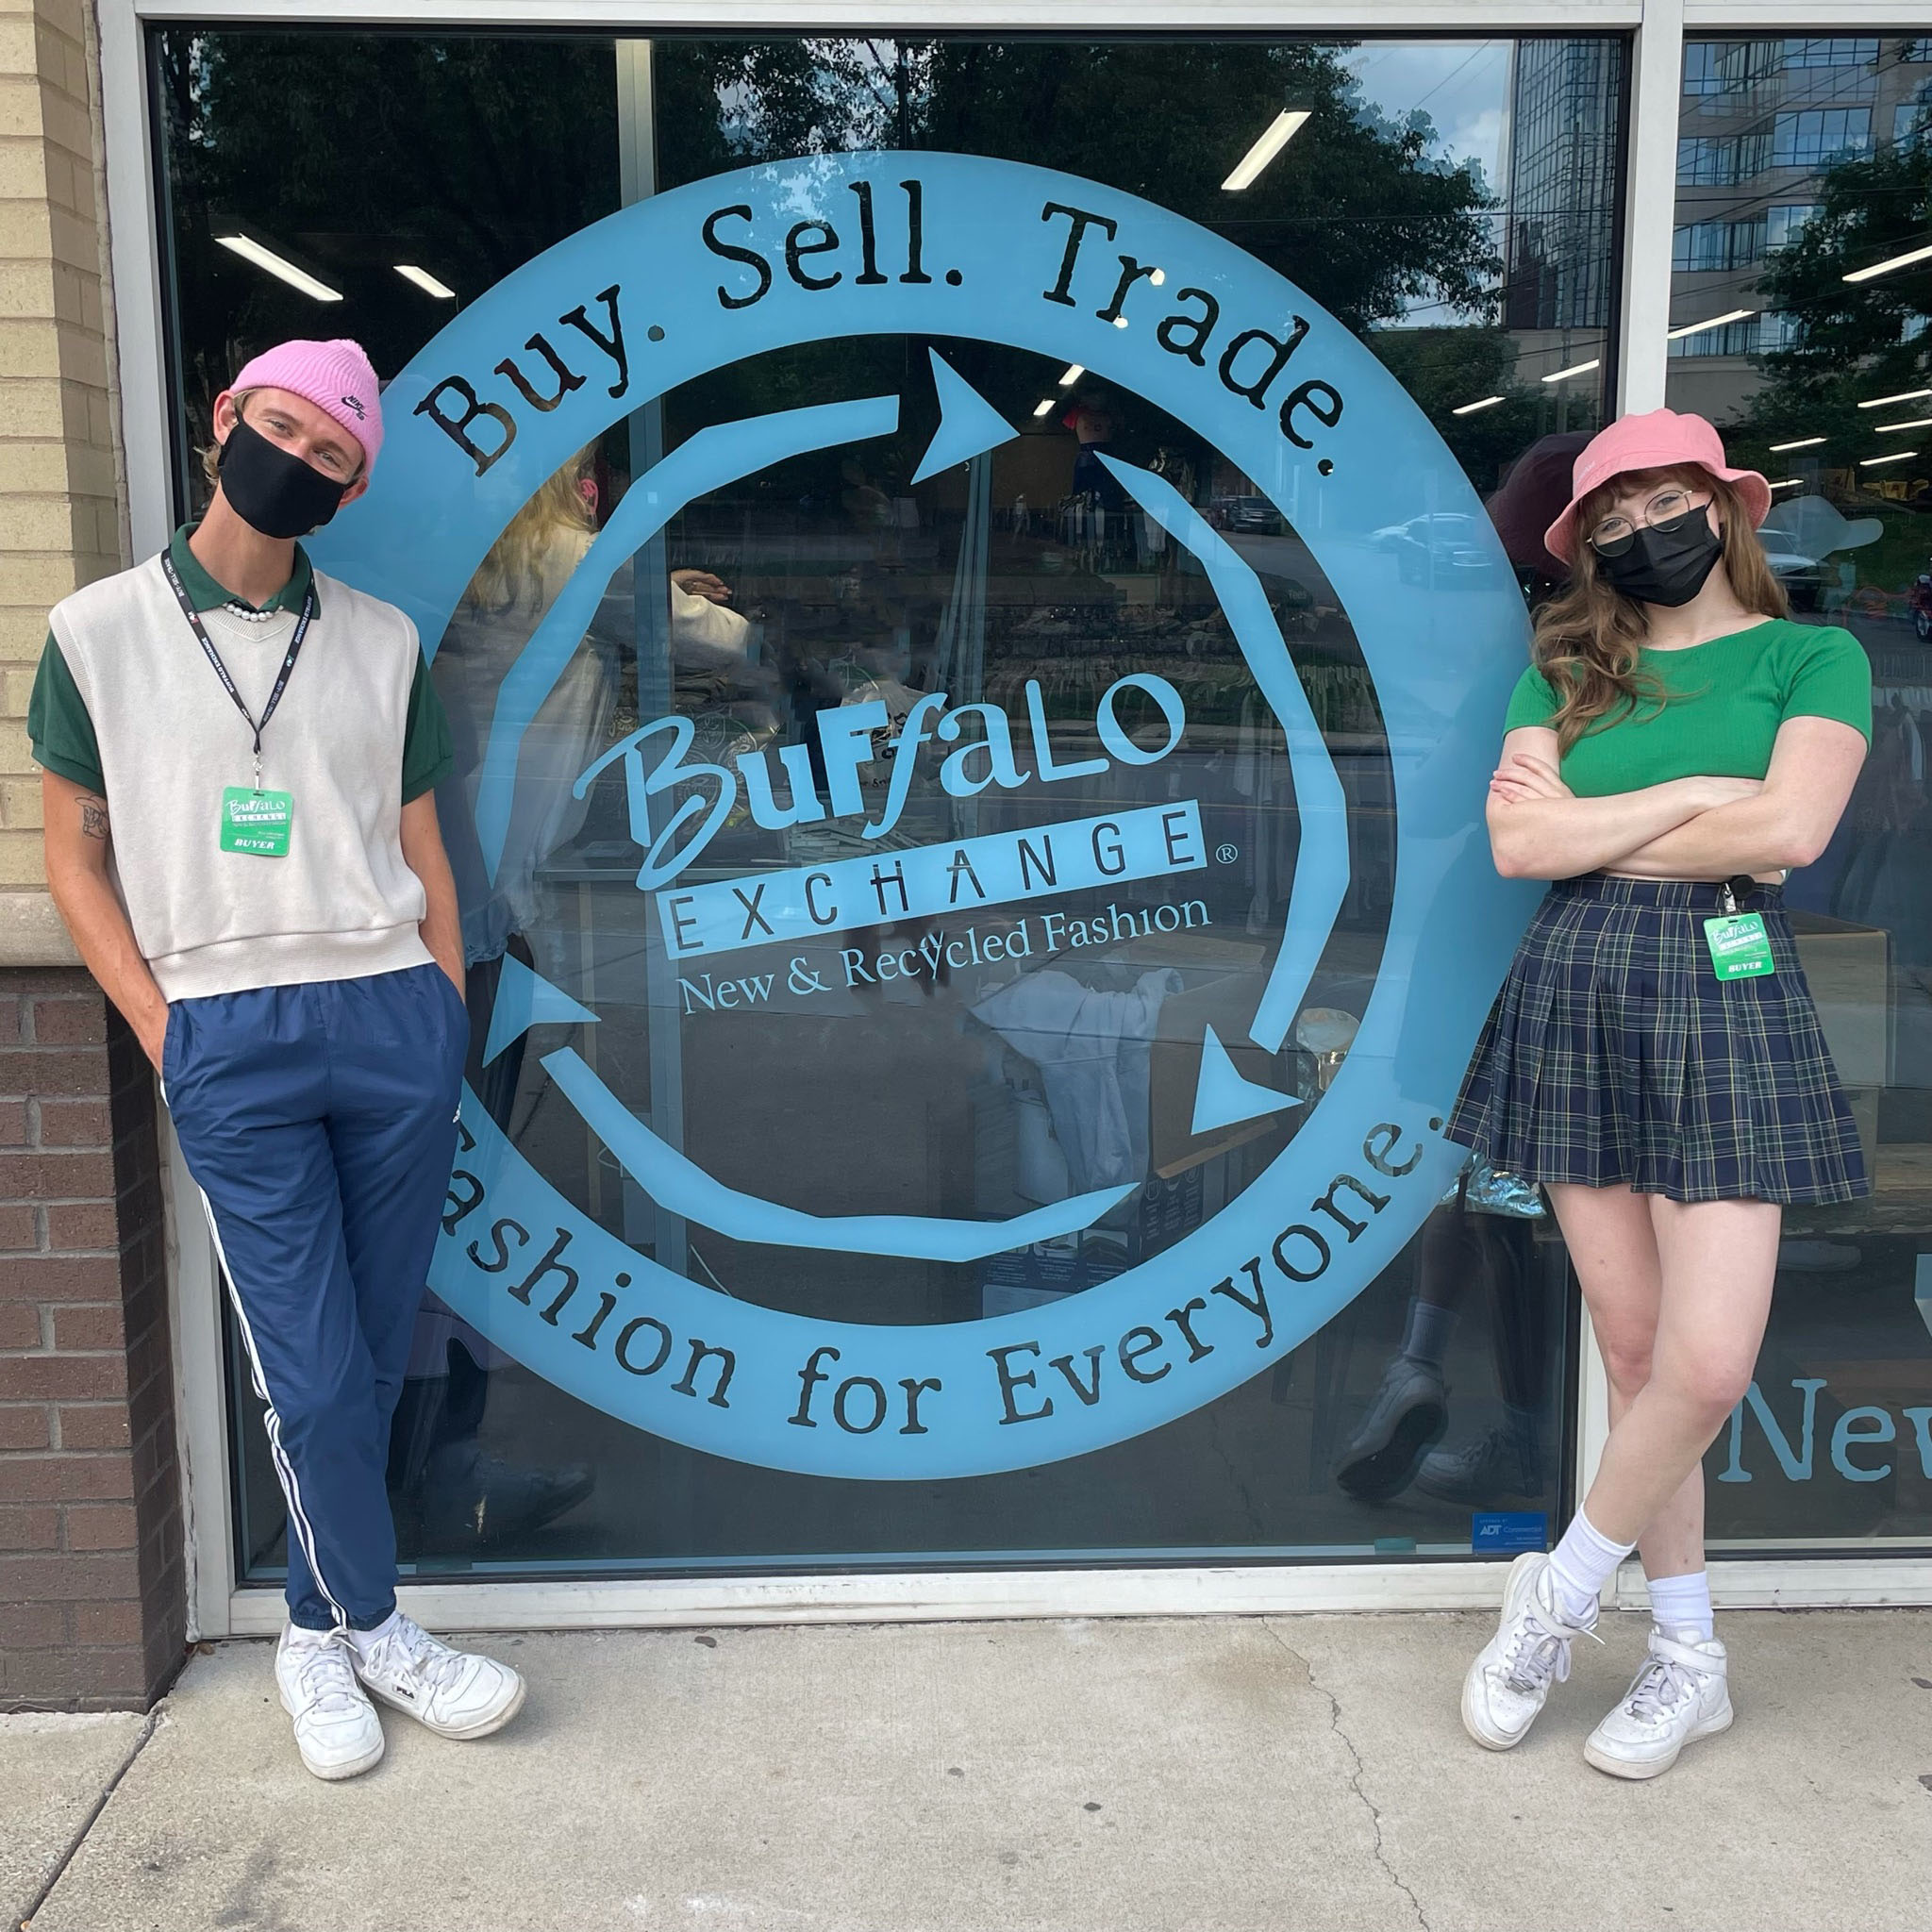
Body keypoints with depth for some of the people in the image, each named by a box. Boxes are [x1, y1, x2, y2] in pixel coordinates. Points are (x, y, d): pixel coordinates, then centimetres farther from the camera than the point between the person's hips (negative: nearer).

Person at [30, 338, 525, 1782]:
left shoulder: (382, 641, 11)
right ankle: (373, 1628, 23)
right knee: (310, 1375, -1)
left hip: (391, 1015, 2)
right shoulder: (101, 630, 5)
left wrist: (446, 1015, 5)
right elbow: (76, 860, 6)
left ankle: (319, 1634, 28)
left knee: (375, 1356, 8)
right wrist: (166, 1036, -3)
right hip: (228, 1039, -2)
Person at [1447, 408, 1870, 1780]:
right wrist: (1695, 796, -7)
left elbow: (1790, 831, -13)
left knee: (1707, 1361, -11)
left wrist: (1587, 829, -6)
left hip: (1726, 997, -2)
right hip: (1576, 998, 3)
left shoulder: (1814, 658, 5)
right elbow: (1518, 845, -2)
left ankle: (1564, 1591, 14)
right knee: (1635, 1349, 6)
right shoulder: (1569, 674, 13)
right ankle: (1690, 1656, 21)